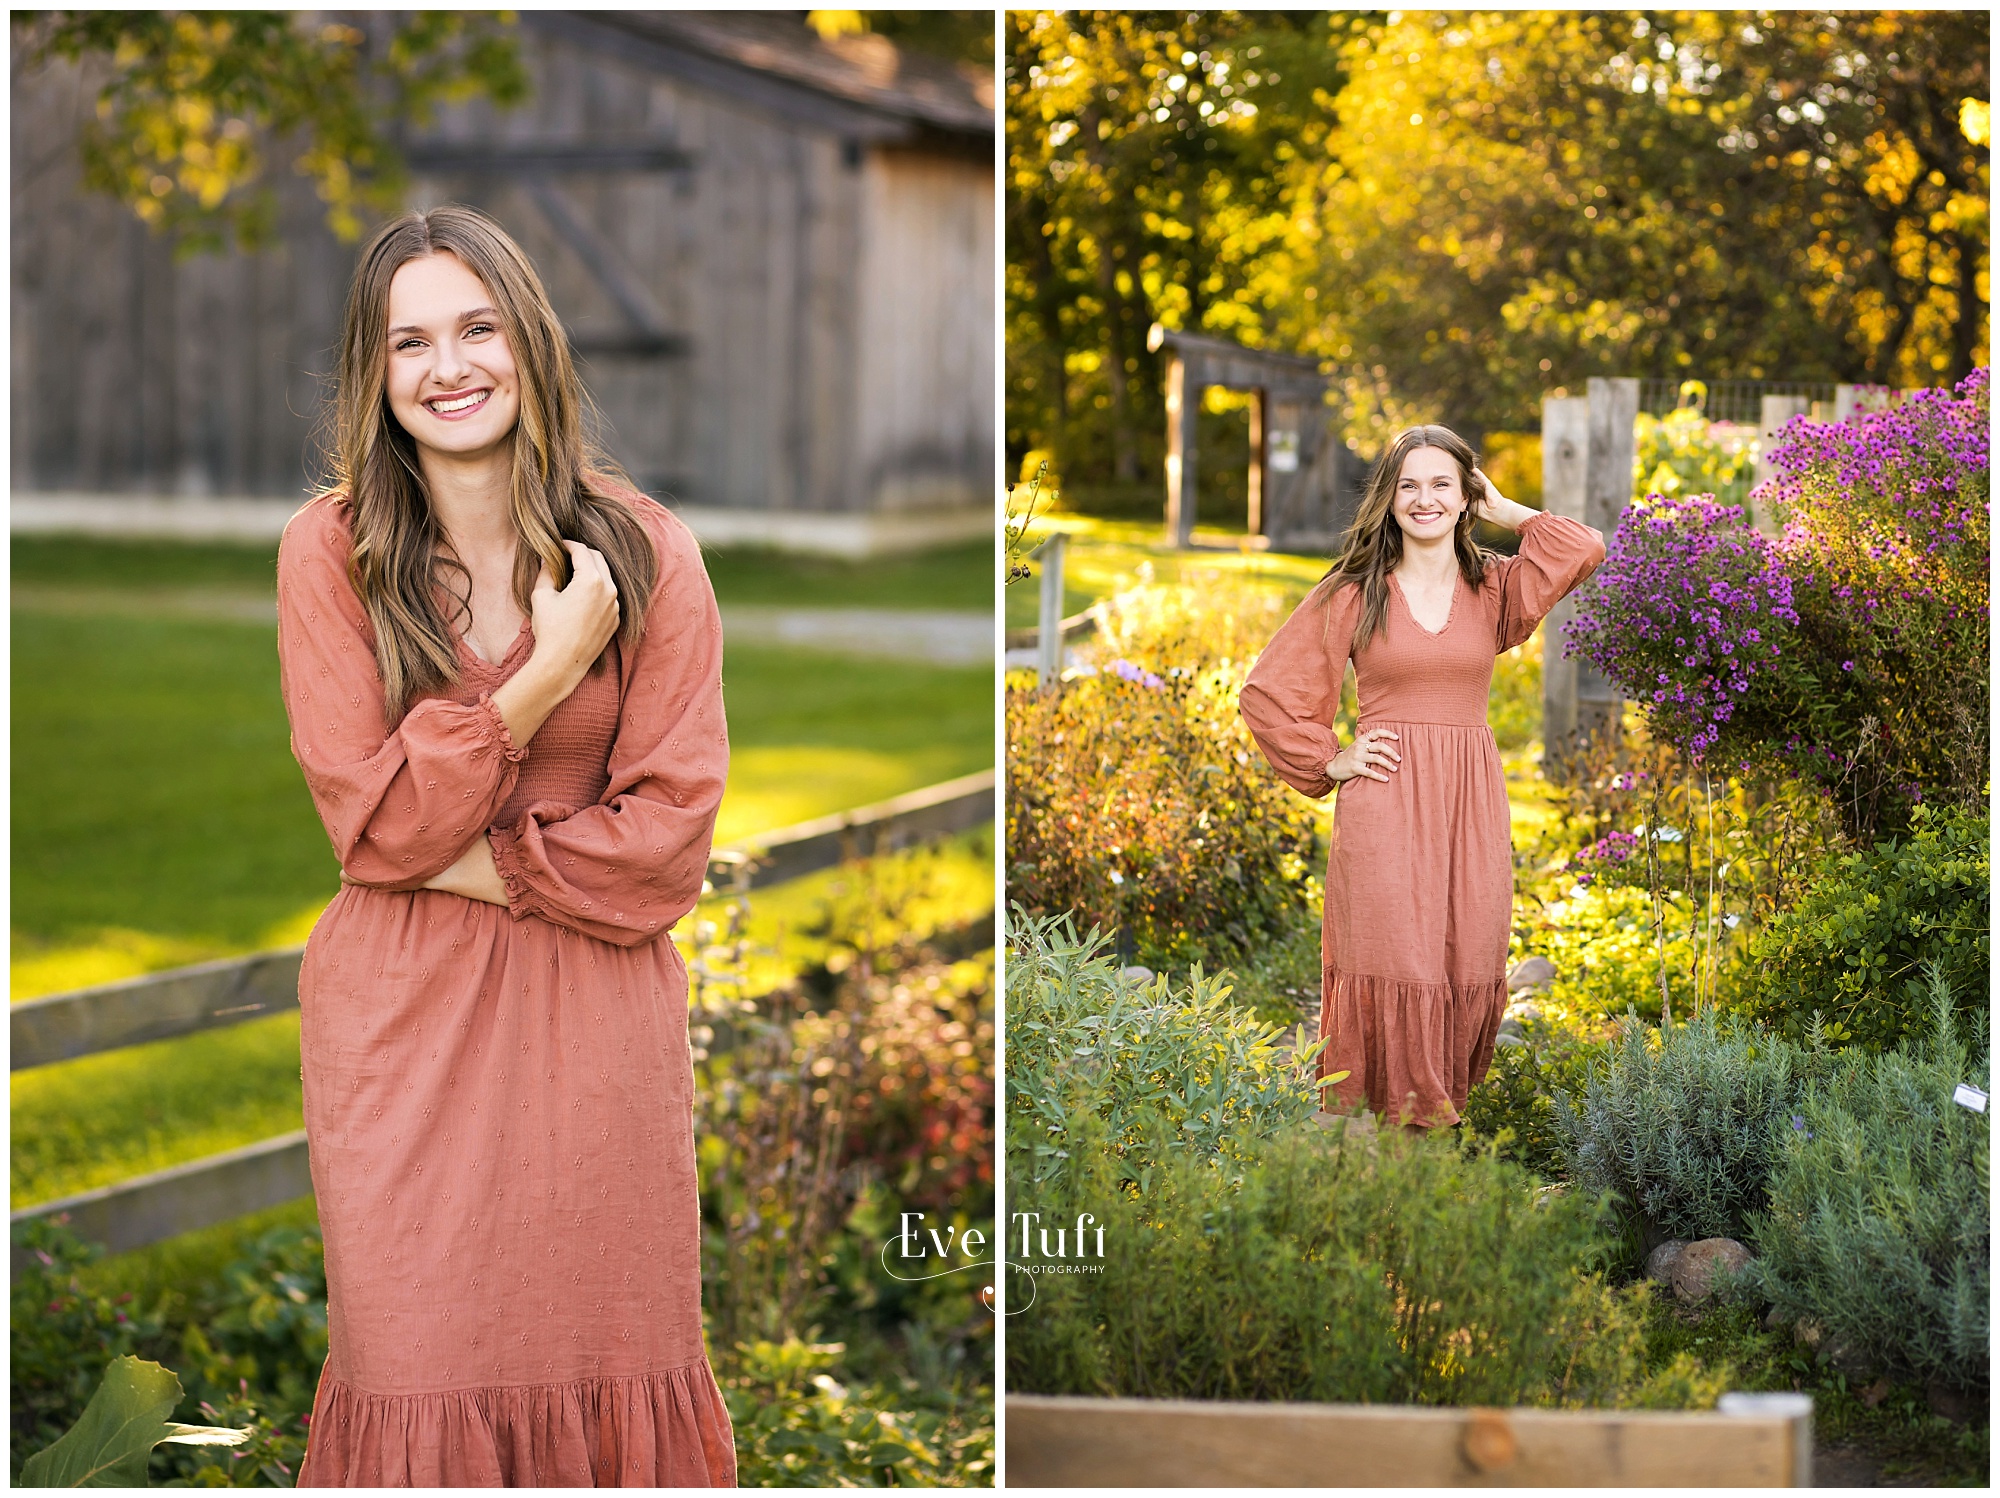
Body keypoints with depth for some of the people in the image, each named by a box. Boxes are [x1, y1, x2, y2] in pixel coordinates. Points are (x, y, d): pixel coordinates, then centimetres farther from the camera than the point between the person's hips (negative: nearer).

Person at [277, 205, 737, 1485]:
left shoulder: (644, 551, -3)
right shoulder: (331, 551, -3)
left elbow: (668, 835, -5)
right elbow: (375, 820, -8)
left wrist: (463, 863, -10)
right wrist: (550, 670, -16)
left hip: (597, 1010, 0)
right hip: (403, 1017, 0)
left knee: (601, 1367, 5)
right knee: (421, 1375, 3)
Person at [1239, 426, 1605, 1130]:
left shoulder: (1493, 589, 10)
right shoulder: (1353, 593, 4)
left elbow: (1585, 550, -7)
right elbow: (1266, 692, 7)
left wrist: (1503, 511, 4)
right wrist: (1328, 762, 0)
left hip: (1472, 807, 3)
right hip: (1385, 803, -3)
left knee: (1467, 977, 1)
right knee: (1393, 972, -8)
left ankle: (1443, 1119, 12)